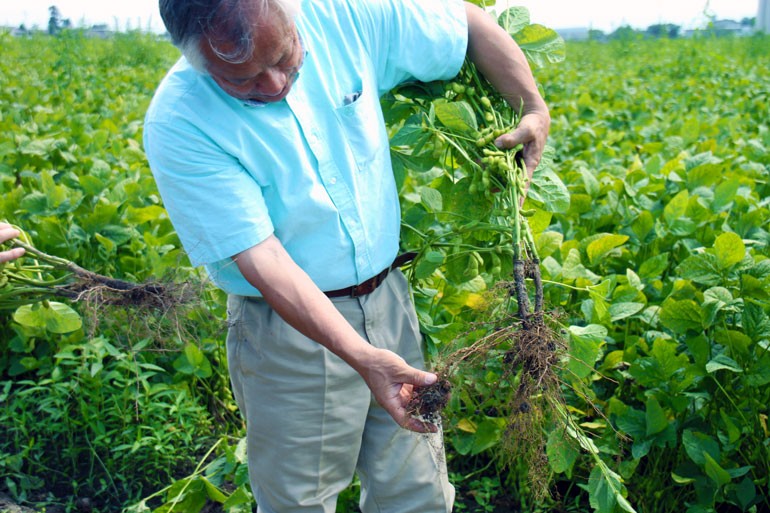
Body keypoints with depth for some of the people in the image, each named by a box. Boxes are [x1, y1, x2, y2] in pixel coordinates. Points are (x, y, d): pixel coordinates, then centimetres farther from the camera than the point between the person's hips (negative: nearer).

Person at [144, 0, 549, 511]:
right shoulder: (179, 124, -19)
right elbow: (260, 258, -24)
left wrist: (535, 109, 0)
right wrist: (359, 354, -32)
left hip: (388, 299, 4)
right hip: (290, 328, -3)